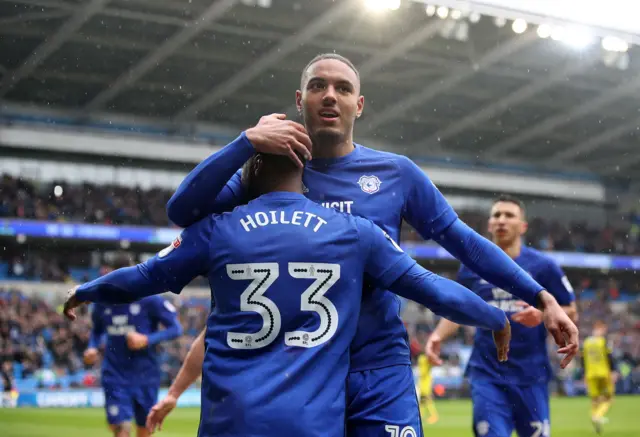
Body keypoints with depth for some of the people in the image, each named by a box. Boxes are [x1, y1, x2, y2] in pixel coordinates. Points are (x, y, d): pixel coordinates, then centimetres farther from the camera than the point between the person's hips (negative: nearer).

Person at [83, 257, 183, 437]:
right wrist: (92, 347, -1)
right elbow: (97, 329, 20)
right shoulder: (103, 302, 1)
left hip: (145, 376, -1)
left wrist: (147, 340, -21)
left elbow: (176, 328, -9)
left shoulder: (149, 300, -10)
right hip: (115, 376, 1)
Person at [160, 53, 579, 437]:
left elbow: (464, 241, 4)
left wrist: (540, 297, -4)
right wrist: (247, 142, -18)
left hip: (380, 370, 0)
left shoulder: (395, 172, 3)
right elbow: (182, 210, -8)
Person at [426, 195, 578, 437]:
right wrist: (438, 335, -2)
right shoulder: (472, 267, 5)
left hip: (530, 376, -1)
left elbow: (571, 313, 4)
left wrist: (543, 314, -16)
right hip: (486, 375, 1)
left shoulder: (543, 266, -1)